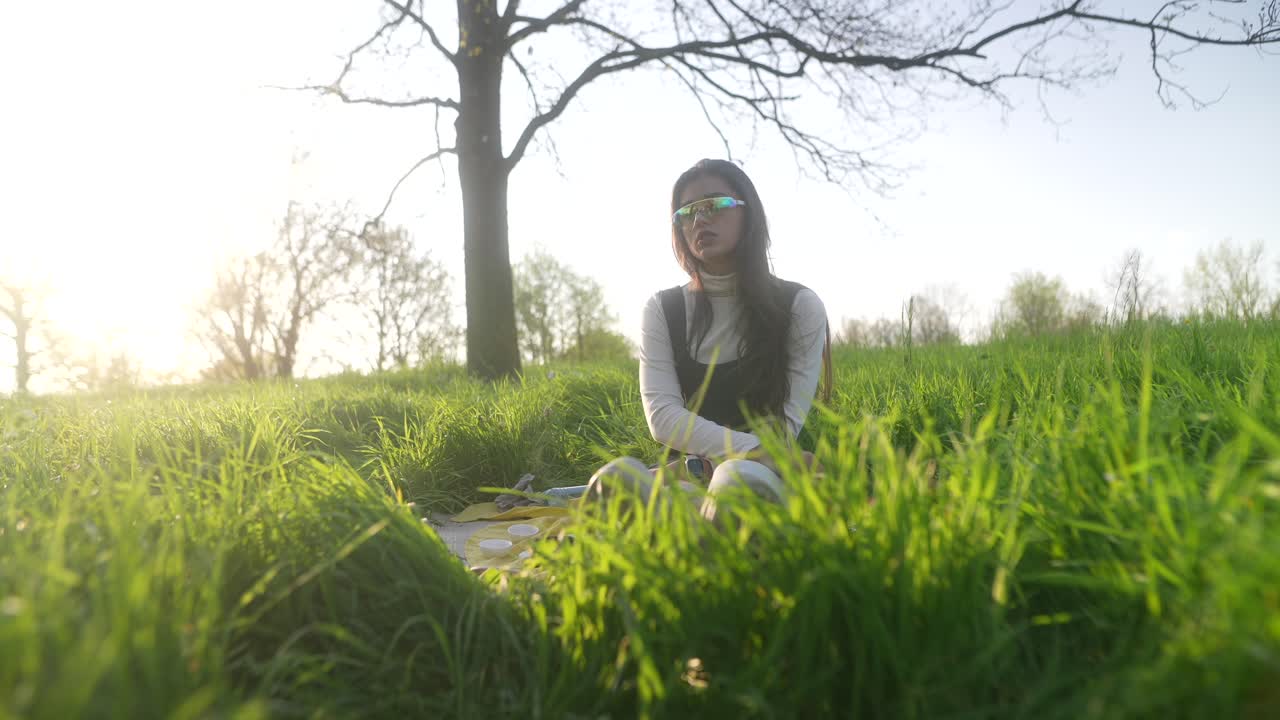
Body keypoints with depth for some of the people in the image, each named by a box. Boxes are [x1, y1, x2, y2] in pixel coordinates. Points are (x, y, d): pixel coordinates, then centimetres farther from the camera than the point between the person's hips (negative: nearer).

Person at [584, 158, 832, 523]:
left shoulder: (799, 305, 2)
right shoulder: (663, 310, 6)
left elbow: (788, 422, -5)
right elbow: (663, 417, -7)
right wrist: (759, 452, -20)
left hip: (772, 477, -2)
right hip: (694, 471, 3)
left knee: (739, 481, -42)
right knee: (616, 477, -35)